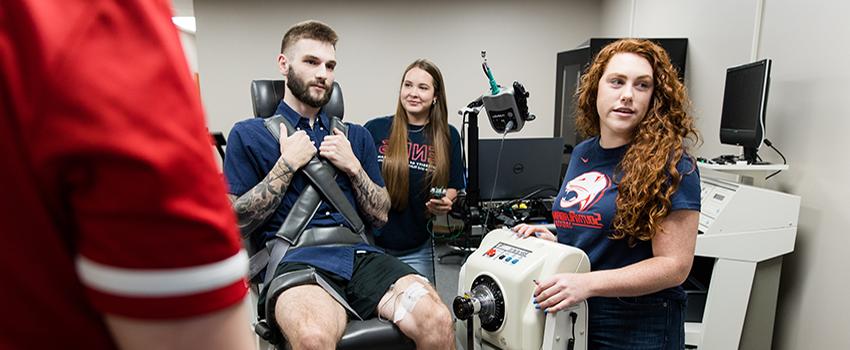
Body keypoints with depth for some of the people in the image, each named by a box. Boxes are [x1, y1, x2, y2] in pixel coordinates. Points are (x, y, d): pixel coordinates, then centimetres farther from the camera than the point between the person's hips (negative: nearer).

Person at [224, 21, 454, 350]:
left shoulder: (355, 136, 21)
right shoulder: (248, 134, 10)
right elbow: (236, 223, 3)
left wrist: (353, 167, 2)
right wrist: (287, 165, -3)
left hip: (359, 254, 4)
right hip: (295, 259, -3)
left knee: (437, 320, -25)